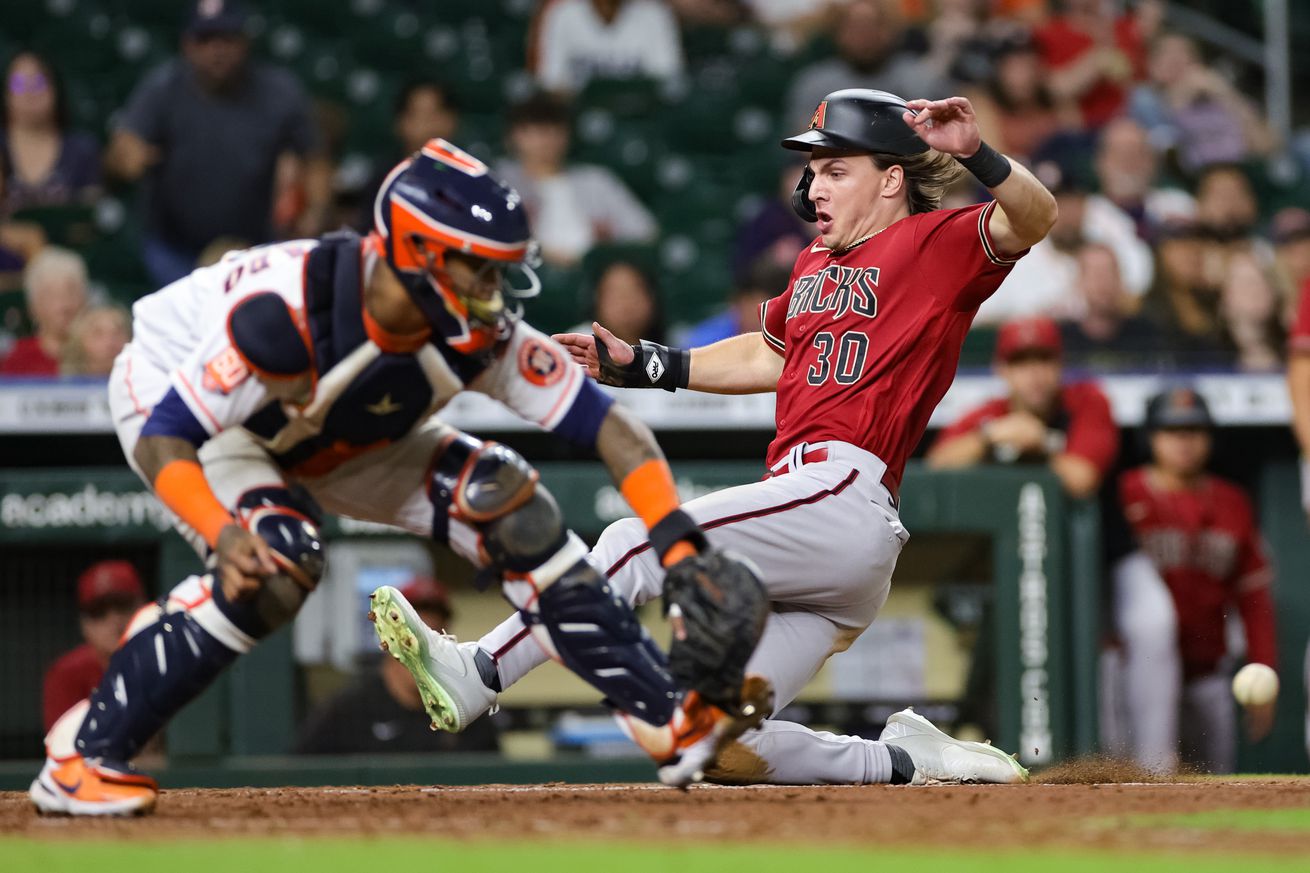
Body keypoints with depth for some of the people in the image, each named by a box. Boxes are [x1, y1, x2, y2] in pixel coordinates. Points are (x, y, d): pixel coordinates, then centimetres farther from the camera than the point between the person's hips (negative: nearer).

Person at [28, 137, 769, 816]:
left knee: (504, 502, -11)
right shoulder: (284, 311, -40)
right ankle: (83, 755, -24)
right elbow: (163, 439, -38)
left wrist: (682, 547, -35)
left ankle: (673, 720, -7)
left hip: (337, 437, 5)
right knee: (273, 561, -33)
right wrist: (224, 536, -55)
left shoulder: (478, 334, -25)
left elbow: (608, 425, -24)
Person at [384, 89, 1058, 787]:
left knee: (635, 545, -19)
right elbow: (769, 357, 39)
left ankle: (479, 675, -20)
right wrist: (640, 365, 31)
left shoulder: (937, 241, 0)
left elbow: (1034, 219, -16)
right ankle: (908, 761, 9)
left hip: (845, 496, -10)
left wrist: (976, 155, -34)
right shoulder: (817, 261, 26)